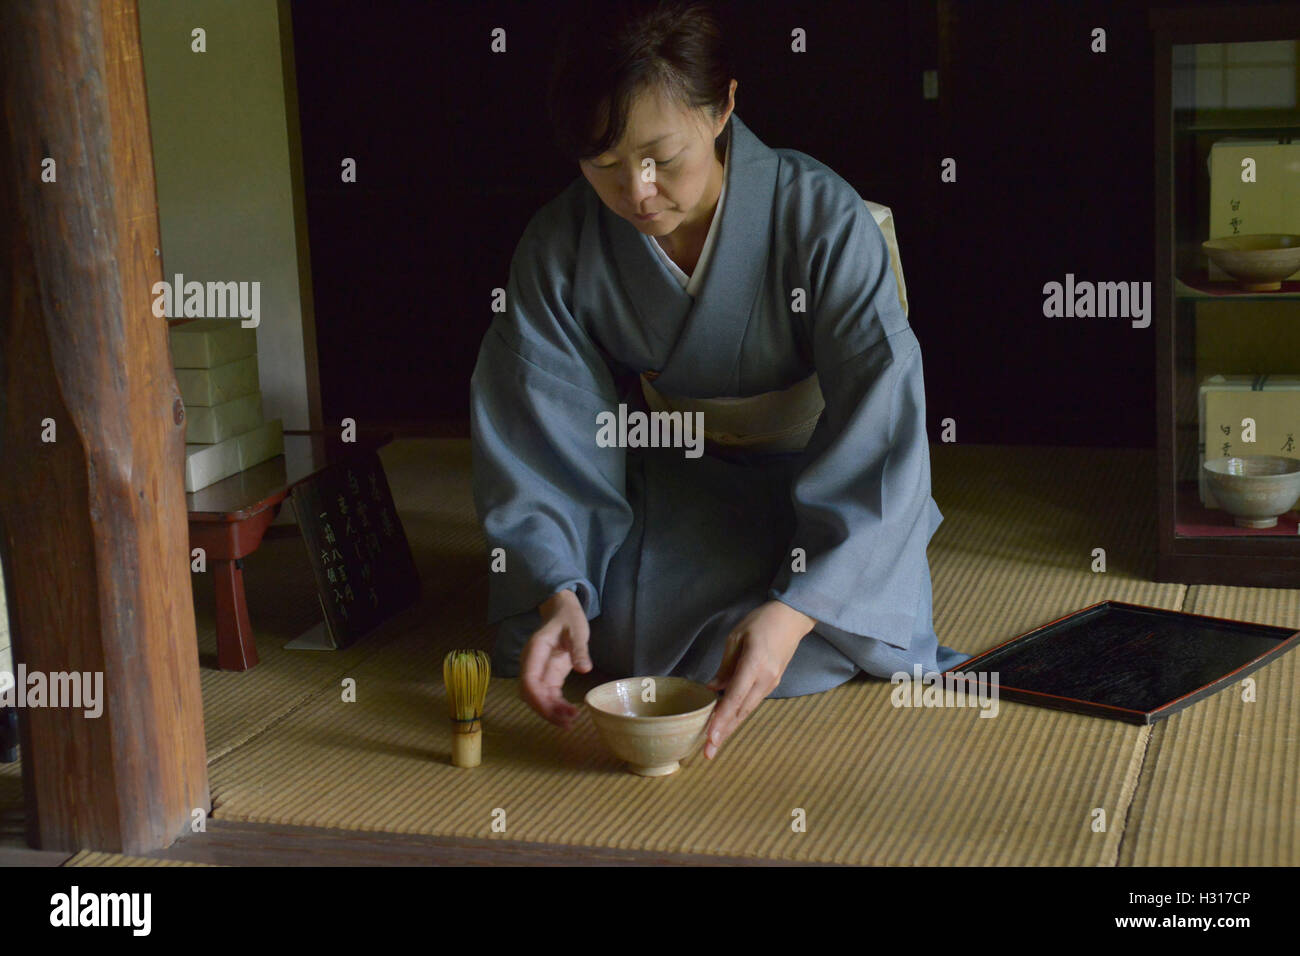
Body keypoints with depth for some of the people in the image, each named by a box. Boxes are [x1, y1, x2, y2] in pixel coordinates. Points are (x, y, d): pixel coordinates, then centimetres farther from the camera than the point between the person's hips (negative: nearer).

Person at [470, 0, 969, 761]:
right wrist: (555, 591, -33)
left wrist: (795, 609, -42)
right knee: (615, 625, -22)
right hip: (671, 490, 2)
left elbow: (877, 436, -29)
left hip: (818, 487, -2)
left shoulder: (824, 219, -25)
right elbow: (540, 437, -15)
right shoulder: (560, 247, -16)